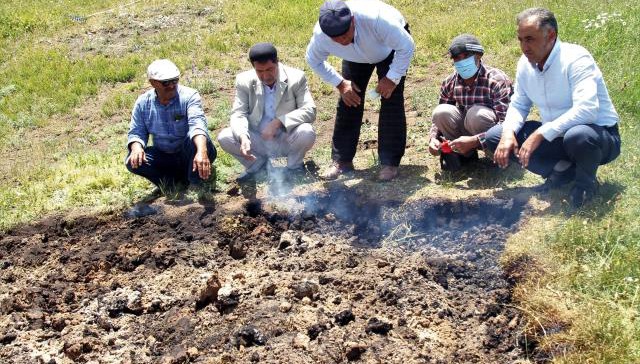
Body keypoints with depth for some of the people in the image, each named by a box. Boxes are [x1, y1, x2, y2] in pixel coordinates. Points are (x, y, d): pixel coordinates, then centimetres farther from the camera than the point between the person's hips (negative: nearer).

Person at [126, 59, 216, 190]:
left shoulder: (189, 96, -19)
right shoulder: (143, 103, -5)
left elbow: (197, 124, -36)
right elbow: (136, 133, -3)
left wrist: (202, 152, -55)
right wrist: (137, 148, -29)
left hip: (189, 153, -4)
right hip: (164, 156, 4)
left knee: (193, 137, -35)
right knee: (132, 162, -19)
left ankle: (194, 178, -14)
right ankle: (182, 178, -11)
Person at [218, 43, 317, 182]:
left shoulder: (296, 78, -12)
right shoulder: (244, 81, -6)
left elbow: (310, 111, -18)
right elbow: (238, 114, -10)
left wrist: (279, 122, -30)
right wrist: (243, 137, -32)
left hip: (286, 140, -2)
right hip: (258, 142, 2)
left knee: (307, 132, -32)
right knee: (224, 137, -21)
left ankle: (294, 166, 1)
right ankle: (258, 163, 6)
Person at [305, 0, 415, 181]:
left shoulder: (376, 19, -45)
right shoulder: (320, 36, -33)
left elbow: (407, 46, -32)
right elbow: (314, 60, -10)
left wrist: (392, 78, -30)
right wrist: (340, 83, -17)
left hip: (390, 49, -3)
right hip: (357, 57, 3)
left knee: (391, 101, -15)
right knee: (348, 101, -5)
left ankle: (390, 163, -7)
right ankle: (341, 160, 7)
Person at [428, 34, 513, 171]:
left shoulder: (497, 80, -21)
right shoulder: (449, 83, -5)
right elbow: (440, 118, 4)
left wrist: (474, 141, -41)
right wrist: (433, 138, -19)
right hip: (467, 131, 5)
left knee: (476, 113, -34)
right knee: (441, 112, -21)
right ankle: (467, 154, -1)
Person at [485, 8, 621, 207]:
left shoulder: (576, 59, -23)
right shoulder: (525, 63, -2)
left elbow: (586, 110, -36)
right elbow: (518, 105, 8)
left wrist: (540, 134, -38)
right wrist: (508, 133, -14)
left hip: (599, 134, -7)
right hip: (555, 136, 7)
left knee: (577, 136, -43)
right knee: (494, 136, -4)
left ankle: (586, 181, -7)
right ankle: (561, 170, 2)